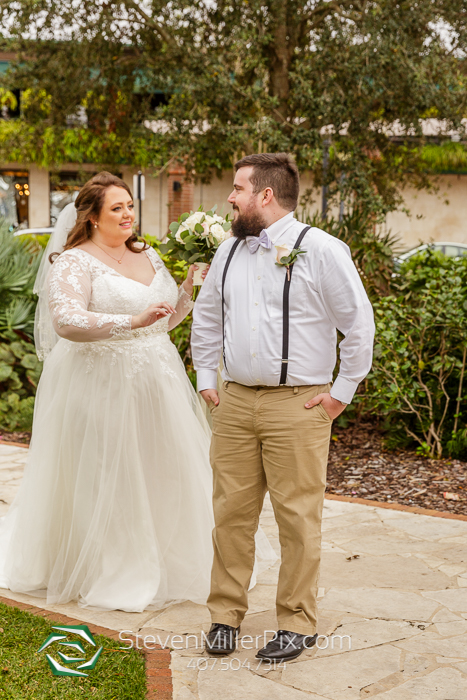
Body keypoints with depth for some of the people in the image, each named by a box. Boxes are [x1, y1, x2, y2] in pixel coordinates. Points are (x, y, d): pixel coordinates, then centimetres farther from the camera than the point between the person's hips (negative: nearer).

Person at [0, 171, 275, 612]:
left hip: (154, 382, 7)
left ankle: (159, 566, 26)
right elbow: (66, 321, -25)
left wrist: (192, 283, 4)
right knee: (104, 477, 0)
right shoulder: (74, 263, -9)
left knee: (161, 472, 10)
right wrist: (132, 321, -34)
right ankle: (105, 576, 15)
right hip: (101, 383, -7)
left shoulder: (148, 256, 13)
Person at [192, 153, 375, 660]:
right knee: (231, 512, 8)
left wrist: (341, 392, -4)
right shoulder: (229, 252, 12)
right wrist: (206, 379, 17)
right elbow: (206, 319, 24)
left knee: (297, 518, 1)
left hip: (297, 406, -5)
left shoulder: (322, 250, -6)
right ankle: (225, 614, 20)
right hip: (234, 403, 5)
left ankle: (297, 623, 14)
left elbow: (360, 324, -4)